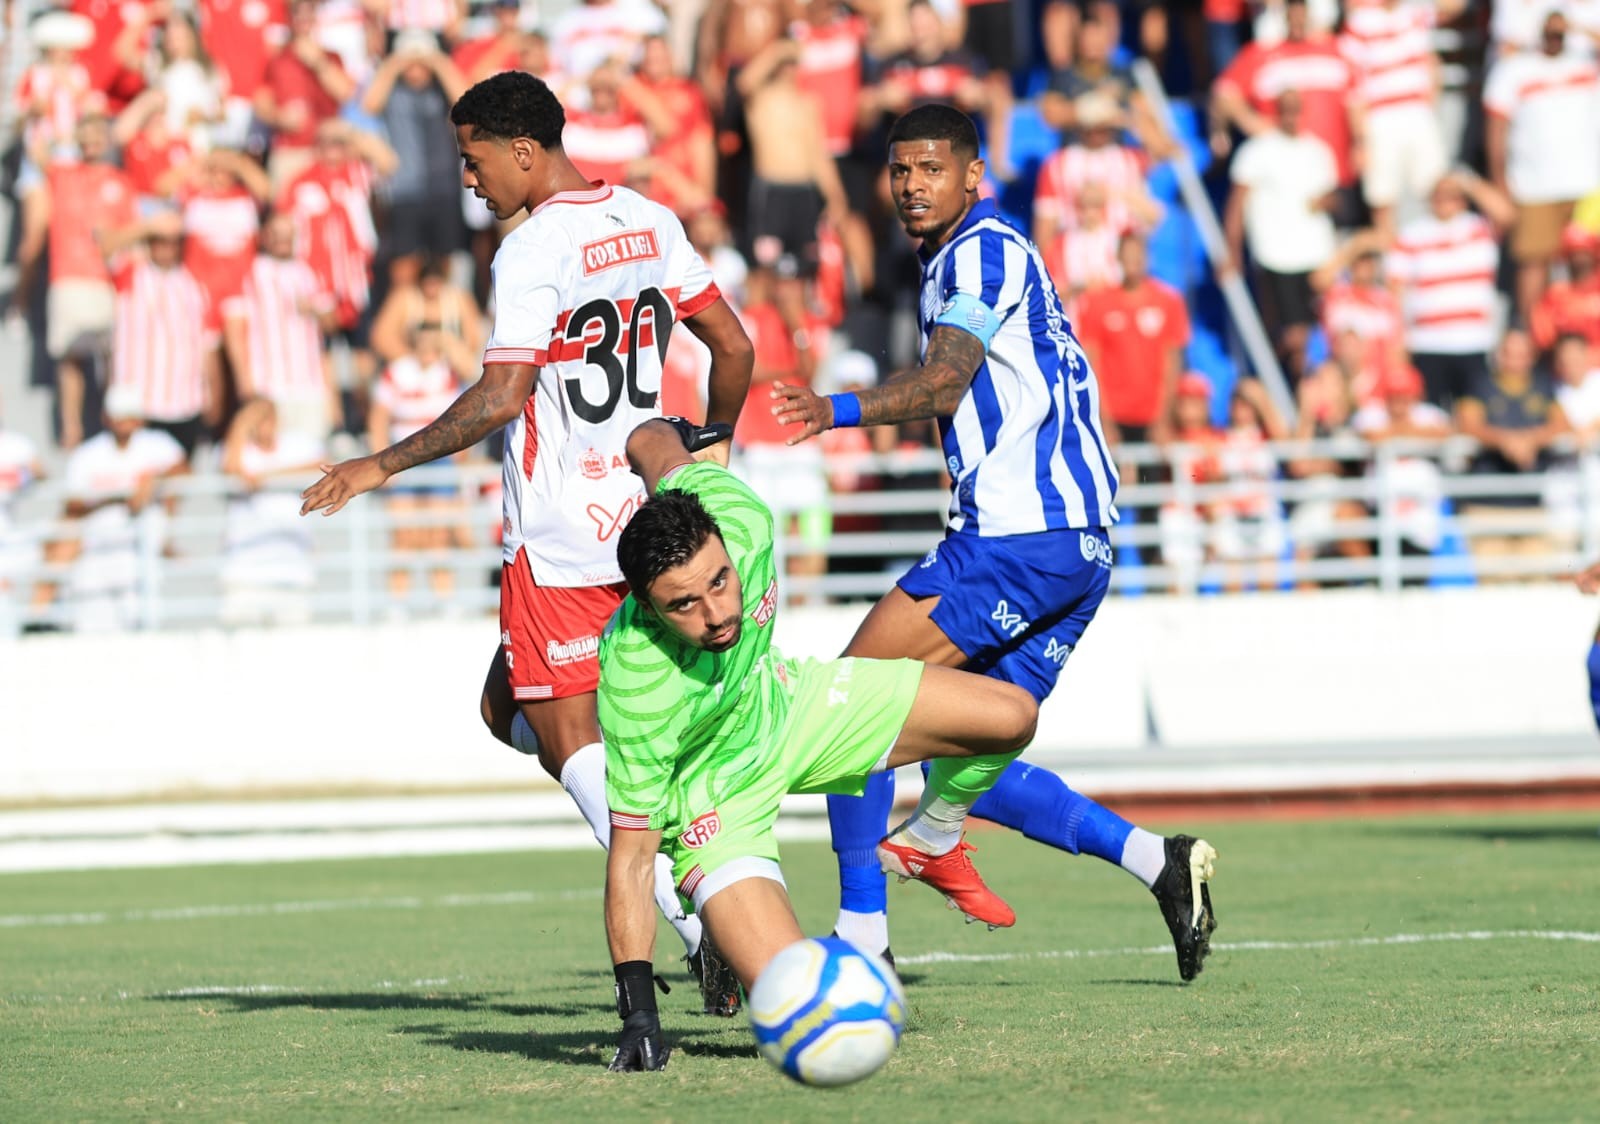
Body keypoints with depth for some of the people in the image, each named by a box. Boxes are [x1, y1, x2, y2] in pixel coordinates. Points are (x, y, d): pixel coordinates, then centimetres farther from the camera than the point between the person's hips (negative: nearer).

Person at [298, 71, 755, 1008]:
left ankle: (697, 921, -15)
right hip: (640, 512, 8)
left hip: (558, 536, -8)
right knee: (506, 707, 20)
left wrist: (383, 464, -13)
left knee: (571, 741, -5)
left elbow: (500, 399, -22)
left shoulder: (532, 251, -15)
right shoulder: (650, 223, 9)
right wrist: (709, 448, 29)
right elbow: (734, 347, 12)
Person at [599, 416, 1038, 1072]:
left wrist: (658, 437, 17)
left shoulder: (737, 519, -32)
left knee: (1011, 717, -1)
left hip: (777, 698, 5)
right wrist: (637, 1011, -36)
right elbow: (630, 857, -34)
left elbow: (655, 443, -8)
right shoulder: (634, 694, -42)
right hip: (711, 794, -5)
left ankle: (928, 846, 28)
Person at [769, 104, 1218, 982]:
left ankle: (861, 932, -11)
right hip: (1078, 544, 10)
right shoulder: (956, 261, 26)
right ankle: (1156, 860, 0)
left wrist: (843, 410, -32)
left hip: (1022, 534, -10)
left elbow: (944, 381, -20)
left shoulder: (982, 250, -5)